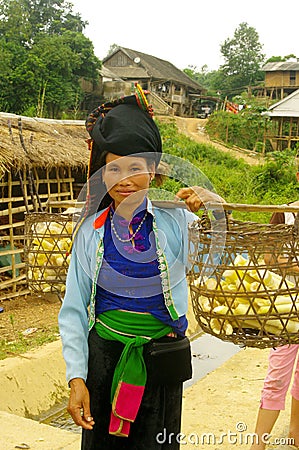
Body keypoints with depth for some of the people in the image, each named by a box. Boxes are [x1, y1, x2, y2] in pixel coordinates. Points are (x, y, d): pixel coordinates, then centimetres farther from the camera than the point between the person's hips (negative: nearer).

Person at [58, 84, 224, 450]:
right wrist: (76, 378, -6)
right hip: (104, 359, 1)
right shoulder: (91, 231, -4)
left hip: (161, 364, -1)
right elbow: (74, 310, -1)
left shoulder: (174, 222, -8)